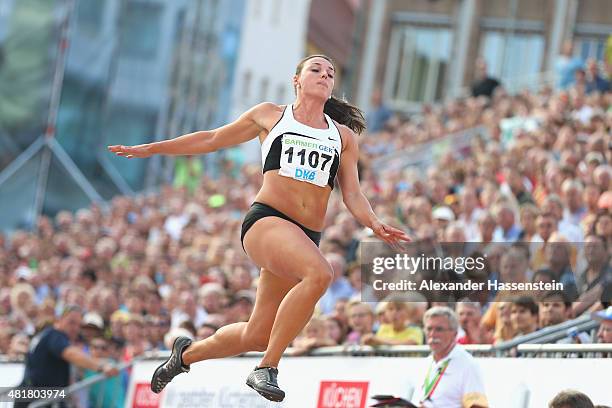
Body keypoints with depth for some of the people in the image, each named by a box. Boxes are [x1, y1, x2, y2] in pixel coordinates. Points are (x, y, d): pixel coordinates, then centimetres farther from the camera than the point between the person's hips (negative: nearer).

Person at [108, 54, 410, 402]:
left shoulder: (344, 136, 19)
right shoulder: (270, 115, 13)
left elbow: (353, 196, 14)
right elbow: (213, 139, 20)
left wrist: (375, 224, -8)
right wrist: (150, 149, 19)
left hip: (307, 237, 4)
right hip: (267, 219, -4)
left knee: (257, 336, 4)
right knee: (319, 273, -34)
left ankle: (188, 353, 34)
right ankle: (267, 369, -25)